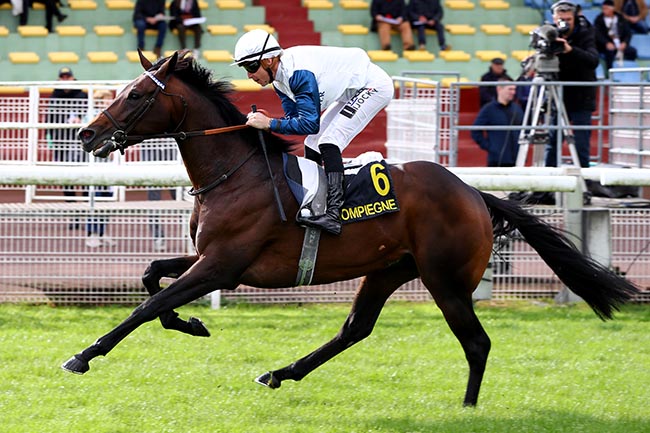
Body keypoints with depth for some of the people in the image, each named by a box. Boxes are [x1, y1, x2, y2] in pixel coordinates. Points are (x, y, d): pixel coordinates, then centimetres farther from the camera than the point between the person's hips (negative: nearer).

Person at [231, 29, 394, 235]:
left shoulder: (298, 72, -30)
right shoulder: (280, 75, 0)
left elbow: (310, 124, -32)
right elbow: (294, 117, 3)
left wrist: (269, 123, -31)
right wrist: (260, 121, -12)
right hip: (351, 92, 11)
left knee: (328, 142, -23)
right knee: (312, 145, 11)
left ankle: (333, 215, -33)